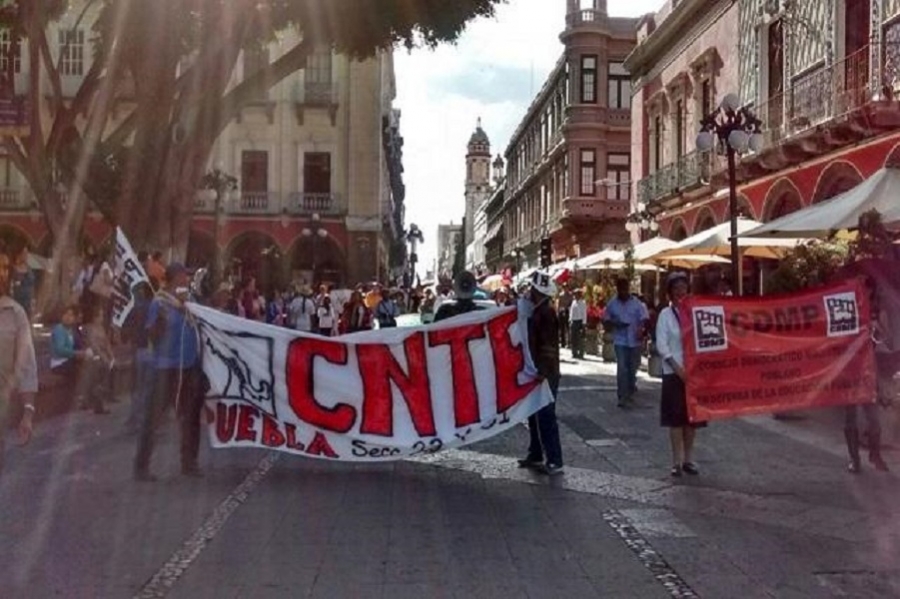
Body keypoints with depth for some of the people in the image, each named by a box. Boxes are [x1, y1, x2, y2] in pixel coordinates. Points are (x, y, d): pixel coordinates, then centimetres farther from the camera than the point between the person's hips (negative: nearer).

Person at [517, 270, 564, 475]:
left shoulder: (546, 313, -17)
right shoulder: (537, 311, 12)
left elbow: (547, 347, -21)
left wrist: (542, 373, -22)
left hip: (545, 374, -9)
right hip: (538, 373, 9)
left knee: (546, 417, -6)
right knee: (535, 415, 15)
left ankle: (555, 462, -1)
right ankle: (536, 455, 25)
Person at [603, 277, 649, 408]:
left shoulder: (637, 303, -3)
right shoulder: (612, 304, 1)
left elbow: (644, 318, -6)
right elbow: (605, 321, 7)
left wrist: (641, 329, -26)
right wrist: (615, 324, -14)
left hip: (635, 340, 1)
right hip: (620, 340, 0)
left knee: (632, 368, 11)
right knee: (622, 368, -11)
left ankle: (630, 394, 31)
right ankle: (622, 397, -9)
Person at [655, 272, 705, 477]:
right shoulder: (665, 314, -3)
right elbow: (661, 345, -8)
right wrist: (677, 368, -15)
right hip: (674, 372, -3)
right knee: (676, 417, 0)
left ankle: (688, 459, 19)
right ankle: (677, 461, 8)